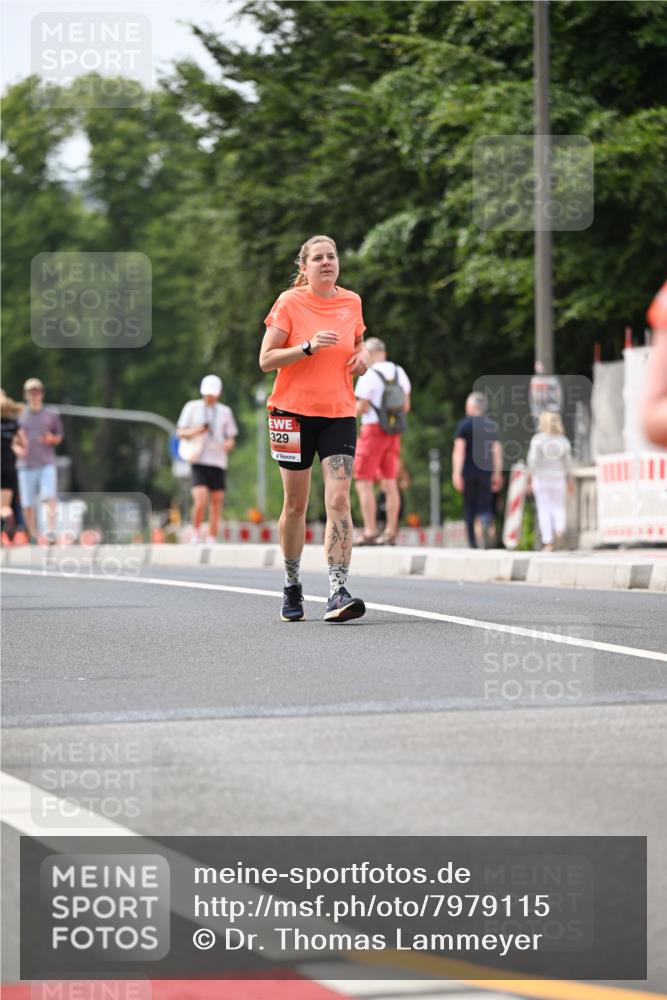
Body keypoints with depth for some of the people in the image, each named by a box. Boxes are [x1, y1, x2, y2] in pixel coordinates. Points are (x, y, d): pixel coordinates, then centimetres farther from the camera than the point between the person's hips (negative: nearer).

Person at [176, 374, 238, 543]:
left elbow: (231, 438, 16)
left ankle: (212, 539, 10)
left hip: (219, 462, 3)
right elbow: (180, 433, 7)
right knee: (200, 501, -17)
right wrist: (196, 431, -12)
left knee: (217, 503, 1)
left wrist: (229, 444, -8)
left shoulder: (225, 412, 11)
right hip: (200, 461, -3)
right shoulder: (192, 407, 6)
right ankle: (196, 533, 4)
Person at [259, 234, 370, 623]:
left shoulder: (351, 302, 7)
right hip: (294, 412, -2)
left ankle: (339, 591, -19)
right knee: (296, 504, 7)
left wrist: (362, 355, 2)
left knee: (339, 499, -13)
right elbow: (266, 360, -7)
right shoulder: (289, 303, -4)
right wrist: (308, 347, -20)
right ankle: (292, 585, 26)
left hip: (339, 414, 2)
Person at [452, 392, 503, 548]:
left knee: (469, 508, 10)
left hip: (468, 471, -1)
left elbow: (459, 450, -10)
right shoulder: (492, 425, 5)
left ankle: (473, 543, 9)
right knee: (484, 506, 4)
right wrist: (497, 474, 7)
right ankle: (484, 524, -31)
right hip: (486, 471, 1)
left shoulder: (464, 424, -3)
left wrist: (456, 473, -12)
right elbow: (497, 450, 3)